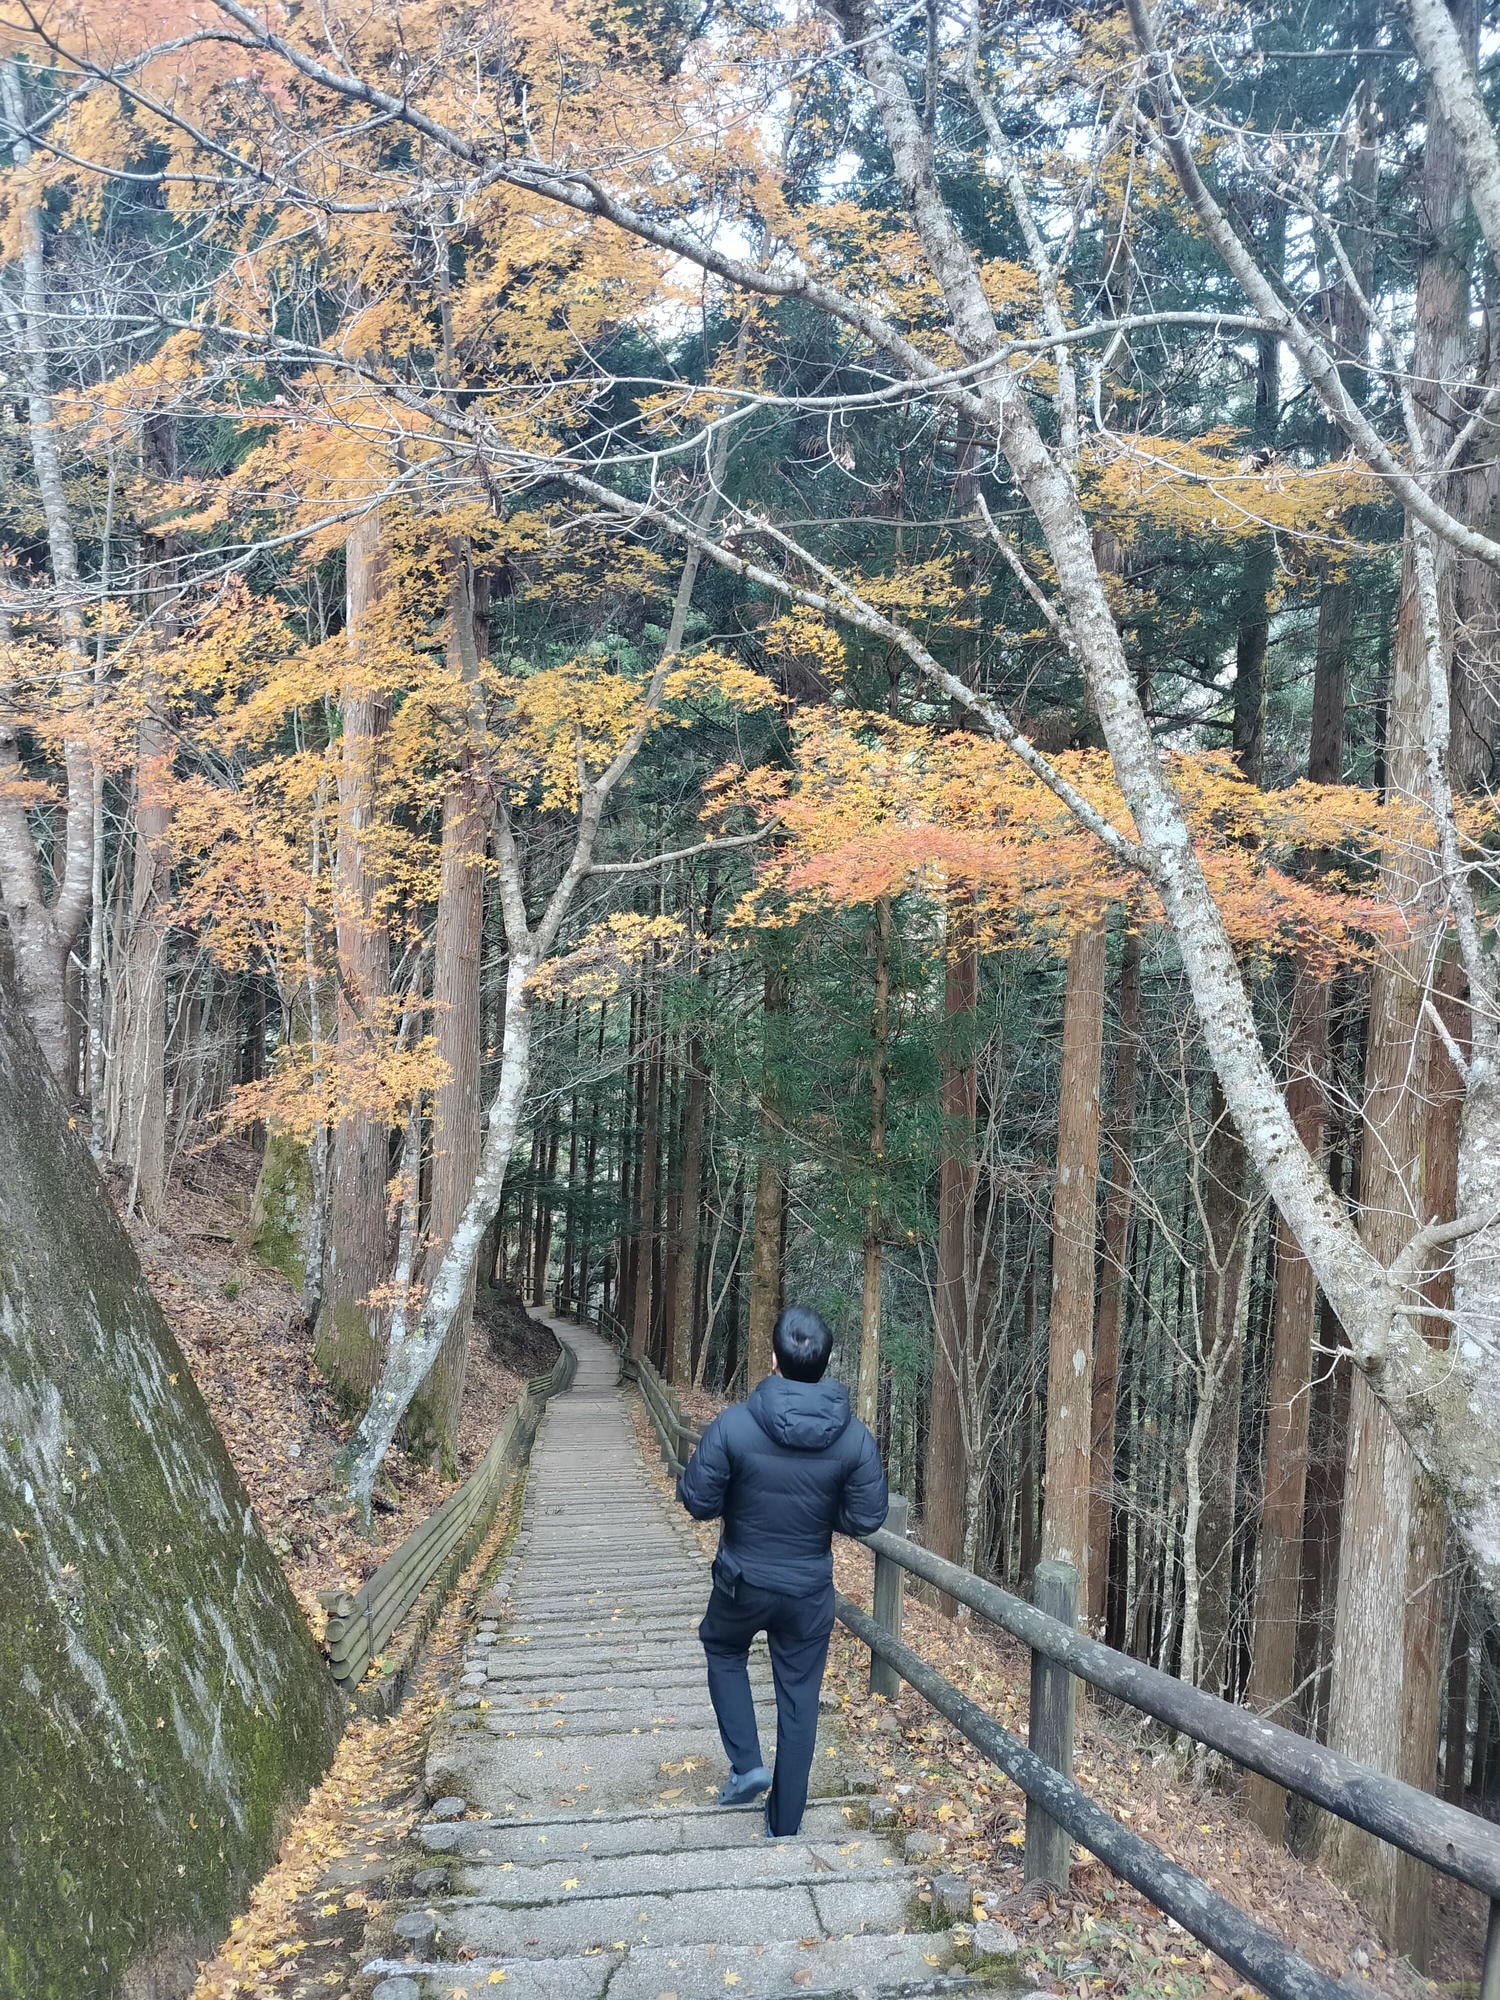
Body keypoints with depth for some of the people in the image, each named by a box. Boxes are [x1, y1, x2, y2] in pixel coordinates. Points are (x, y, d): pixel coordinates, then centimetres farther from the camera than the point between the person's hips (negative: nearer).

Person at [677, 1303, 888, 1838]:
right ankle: (784, 1824, 27)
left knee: (723, 1651, 29)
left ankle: (746, 1764, 16)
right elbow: (865, 1517, -9)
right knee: (799, 1701, 16)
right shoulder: (854, 1437, -15)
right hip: (810, 1592, 1)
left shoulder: (734, 1425, -22)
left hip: (742, 1583, -1)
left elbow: (698, 1502, -15)